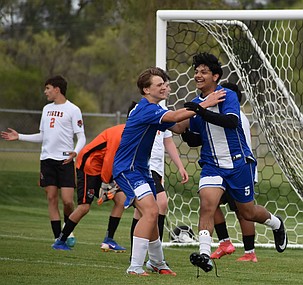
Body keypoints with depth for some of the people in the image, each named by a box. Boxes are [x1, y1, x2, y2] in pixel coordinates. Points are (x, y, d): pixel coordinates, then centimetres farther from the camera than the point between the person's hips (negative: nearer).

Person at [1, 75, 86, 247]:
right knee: (52, 199, 0)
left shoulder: (73, 110, -3)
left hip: (65, 160, -5)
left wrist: (75, 152, -24)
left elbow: (81, 137, -5)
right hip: (47, 159, 5)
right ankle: (58, 237, 3)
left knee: (67, 201, -10)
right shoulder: (47, 109, 16)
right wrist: (19, 137, 20)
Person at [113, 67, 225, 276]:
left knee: (151, 216, 19)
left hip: (140, 169, 10)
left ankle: (157, 263, 37)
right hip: (127, 169, -10)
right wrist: (205, 104, -29)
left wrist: (195, 110, 0)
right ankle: (135, 267, -23)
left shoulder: (154, 110, 13)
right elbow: (174, 116, -32)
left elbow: (178, 127, 15)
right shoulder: (146, 109, -20)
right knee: (150, 211, -23)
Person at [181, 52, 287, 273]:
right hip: (212, 165, 4)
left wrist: (202, 112, -37)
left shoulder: (228, 95, -12)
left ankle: (276, 224, 43)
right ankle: (204, 255, -26)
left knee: (248, 212, 11)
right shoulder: (197, 103, 7)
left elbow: (231, 121, -31)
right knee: (207, 205, -20)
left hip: (239, 163, -4)